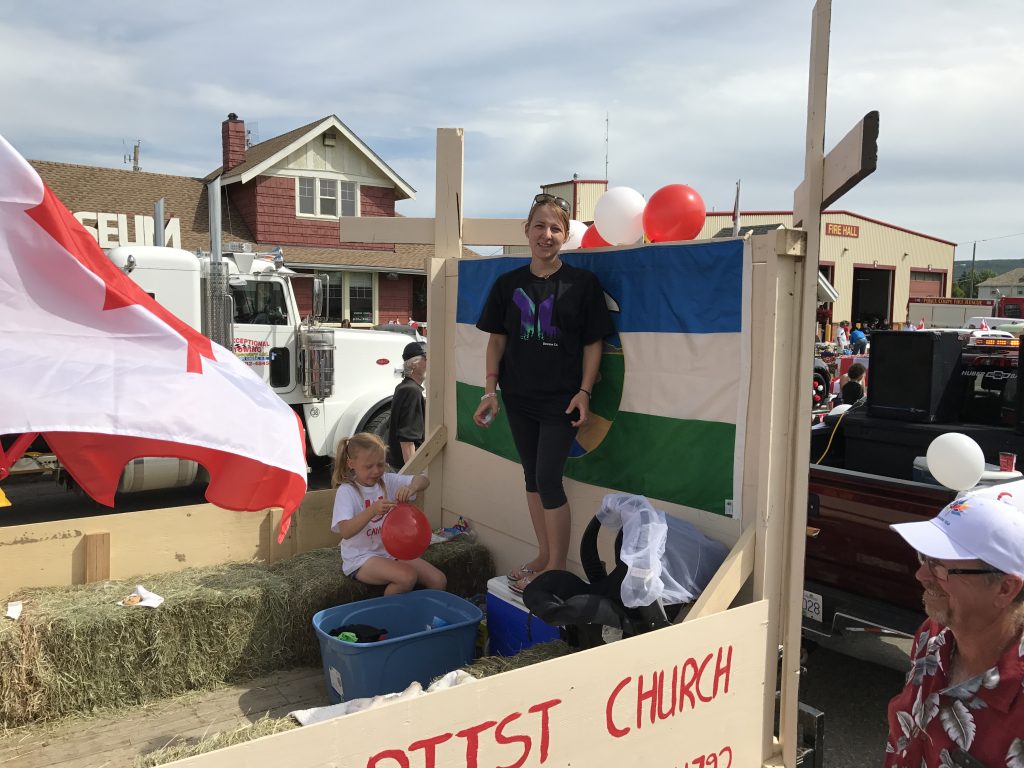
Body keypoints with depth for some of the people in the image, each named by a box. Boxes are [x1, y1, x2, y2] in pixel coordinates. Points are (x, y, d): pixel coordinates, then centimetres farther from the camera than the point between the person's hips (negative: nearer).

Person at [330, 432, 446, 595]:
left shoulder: (387, 480, 1)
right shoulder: (346, 491, -13)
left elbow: (423, 481, -10)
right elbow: (345, 531, -26)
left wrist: (411, 488, -33)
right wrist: (372, 510, -40)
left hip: (392, 550, 6)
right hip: (361, 559, -5)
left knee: (439, 581, -9)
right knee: (408, 577, -29)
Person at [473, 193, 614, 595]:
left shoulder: (582, 283, -6)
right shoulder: (508, 284, 4)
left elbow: (593, 343, -4)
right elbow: (497, 339, 6)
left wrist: (584, 392, -11)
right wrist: (490, 390, -1)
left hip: (561, 398, -4)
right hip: (519, 396, 4)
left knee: (548, 479, -6)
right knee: (532, 476, 13)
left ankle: (557, 568, 10)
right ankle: (544, 555, 28)